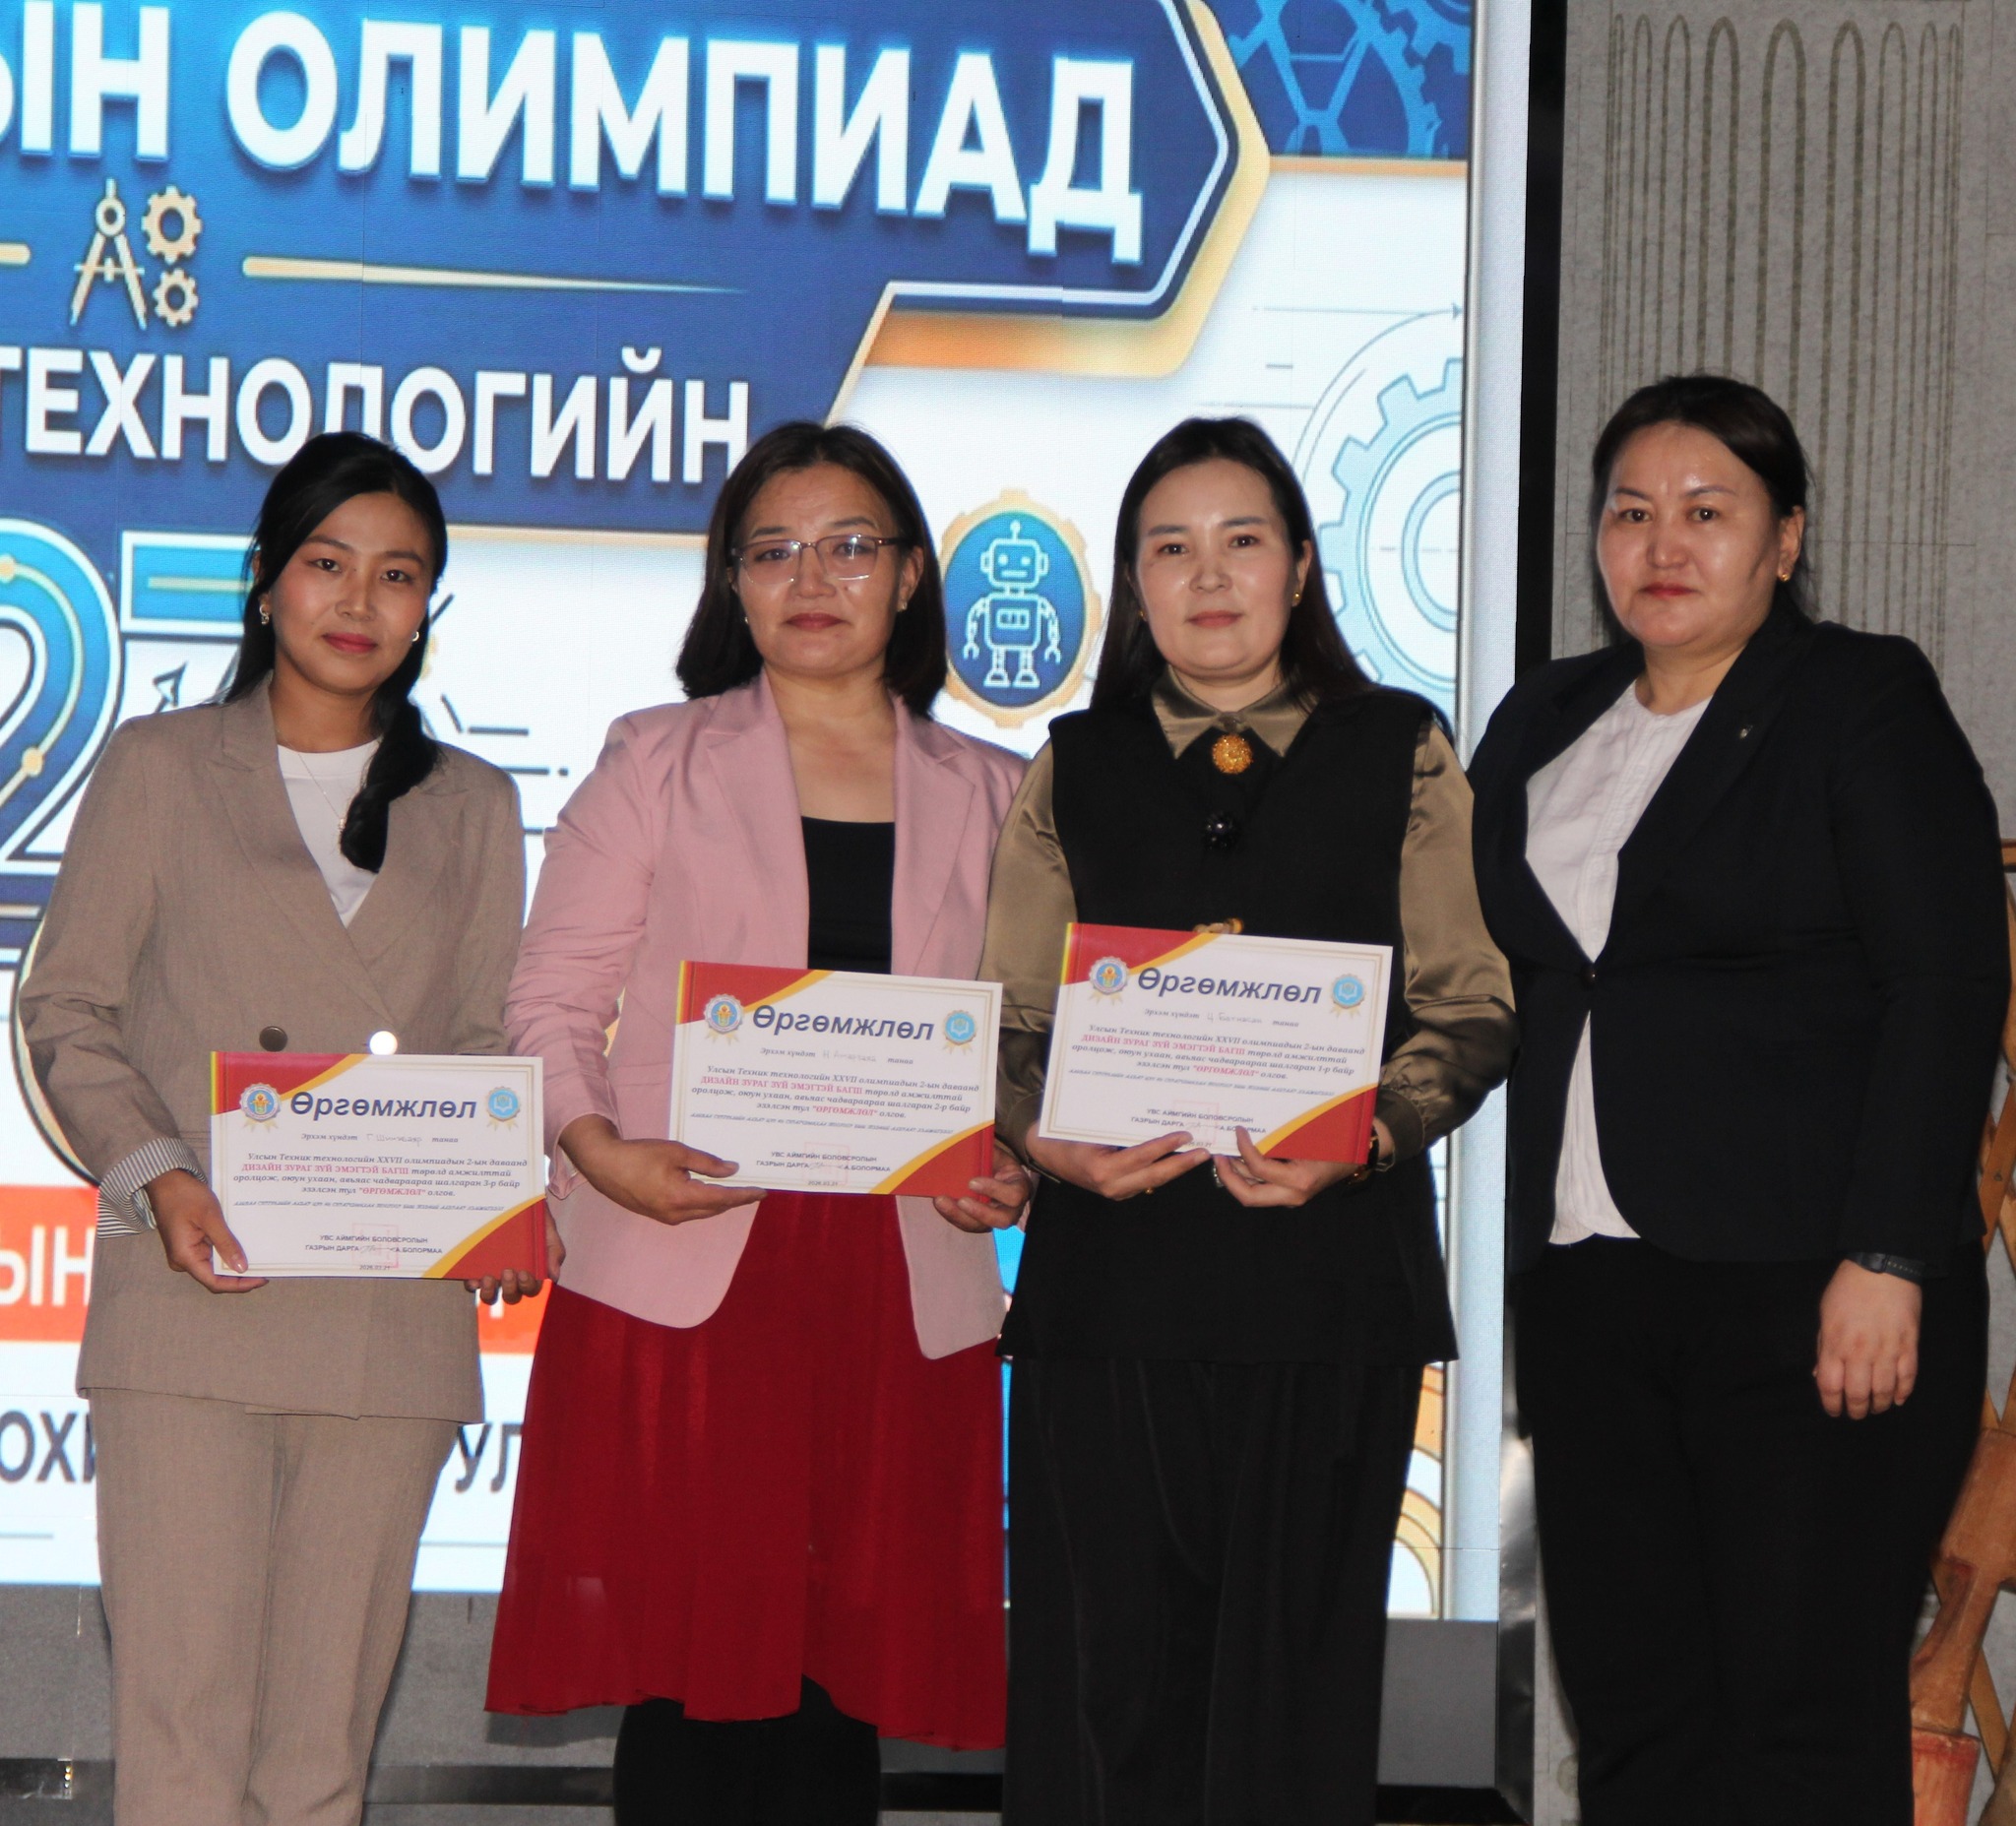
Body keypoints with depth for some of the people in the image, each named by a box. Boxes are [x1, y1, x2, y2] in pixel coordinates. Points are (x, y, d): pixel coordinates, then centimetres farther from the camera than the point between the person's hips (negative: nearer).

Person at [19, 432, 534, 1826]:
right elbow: (66, 1009, 6)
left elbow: (491, 1047, 16)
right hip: (191, 1301, -2)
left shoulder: (473, 808, 17)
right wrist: (155, 1174, -10)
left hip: (392, 1322, 2)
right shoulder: (160, 770, 9)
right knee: (182, 1714, -9)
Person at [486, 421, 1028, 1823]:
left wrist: (1019, 1165, -4)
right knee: (690, 1673, -6)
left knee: (844, 1679, 1)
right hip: (685, 1274, -2)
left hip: (901, 1283, 2)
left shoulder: (991, 800, 14)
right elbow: (553, 1000, 5)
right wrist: (596, 1145, -13)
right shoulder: (657, 767, 9)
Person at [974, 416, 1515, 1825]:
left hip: (1327, 1265, -1)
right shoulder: (1076, 771, 15)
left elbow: (1473, 1009, 3)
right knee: (1109, 1665, -1)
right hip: (1112, 1263, 1)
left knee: (1297, 1659, -1)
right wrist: (1050, 1139, -10)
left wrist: (1363, 1139, -15)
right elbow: (1007, 1024, 11)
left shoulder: (1401, 756, 10)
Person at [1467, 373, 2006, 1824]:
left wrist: (1888, 1260, -15)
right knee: (1629, 1703, 5)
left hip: (1811, 1294, -6)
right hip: (1588, 1282, 6)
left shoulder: (1865, 702, 0)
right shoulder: (1544, 725, 18)